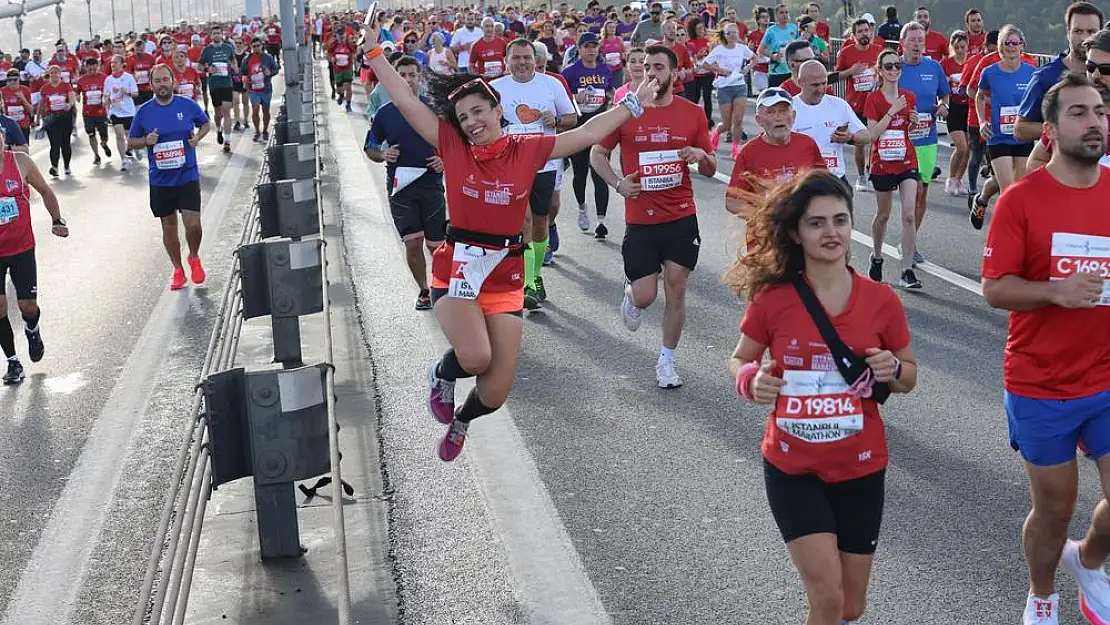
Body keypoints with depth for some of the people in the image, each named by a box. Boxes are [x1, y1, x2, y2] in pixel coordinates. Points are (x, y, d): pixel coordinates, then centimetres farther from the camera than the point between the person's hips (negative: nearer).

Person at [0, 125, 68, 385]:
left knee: (27, 306, 4)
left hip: (22, 248, 0)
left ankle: (32, 330, 40)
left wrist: (57, 221, 1)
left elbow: (45, 191, 8)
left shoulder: (21, 162, -7)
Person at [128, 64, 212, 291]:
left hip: (188, 176, -1)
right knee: (169, 227, 10)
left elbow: (206, 124, 15)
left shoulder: (188, 106, -2)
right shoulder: (144, 111, -1)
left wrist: (198, 136, -6)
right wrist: (146, 141, -12)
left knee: (193, 224, -10)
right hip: (160, 180, 2)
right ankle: (178, 270, 26)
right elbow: (131, 142, 9)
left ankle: (194, 258, 20)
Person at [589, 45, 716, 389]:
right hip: (640, 218, -1)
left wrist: (701, 155, -12)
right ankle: (630, 294, 36)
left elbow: (711, 169, 11)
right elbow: (597, 153, 8)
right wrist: (618, 183, -9)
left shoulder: (692, 113, 2)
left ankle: (667, 361, 14)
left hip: (681, 217, 1)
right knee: (645, 296, -3)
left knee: (676, 285, -1)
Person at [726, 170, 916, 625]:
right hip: (792, 468, -2)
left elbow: (909, 377, 6)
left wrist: (893, 370, -17)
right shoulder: (771, 298, -11)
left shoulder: (882, 300, -7)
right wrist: (751, 380, -18)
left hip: (860, 468, 2)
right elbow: (739, 360, 4)